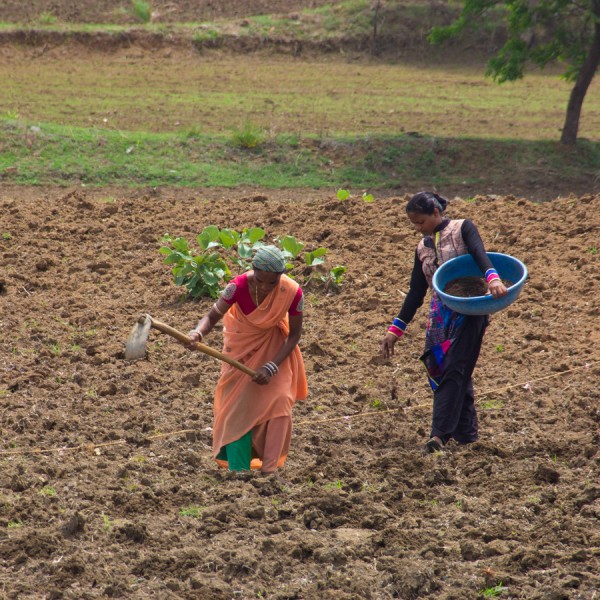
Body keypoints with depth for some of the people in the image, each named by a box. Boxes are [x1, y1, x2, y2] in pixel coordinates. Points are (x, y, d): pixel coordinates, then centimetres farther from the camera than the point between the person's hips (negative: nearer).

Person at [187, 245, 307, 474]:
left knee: (278, 400, -9)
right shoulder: (239, 286, -32)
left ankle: (269, 468, -1)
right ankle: (238, 468, 6)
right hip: (241, 343, 0)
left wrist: (272, 366, -25)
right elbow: (212, 316, -29)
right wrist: (198, 331, -53)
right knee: (238, 403, -4)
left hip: (274, 345, 0)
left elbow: (295, 333, -16)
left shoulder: (292, 292, -29)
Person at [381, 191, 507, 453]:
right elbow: (416, 293, 16)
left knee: (453, 370, -15)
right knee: (449, 373, 4)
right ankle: (466, 435, 8)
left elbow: (479, 254, -19)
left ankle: (440, 434, -23)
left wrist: (493, 278, -39)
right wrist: (395, 329, 10)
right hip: (441, 317, 6)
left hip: (470, 312, -6)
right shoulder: (423, 248, 16)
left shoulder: (463, 229, 1)